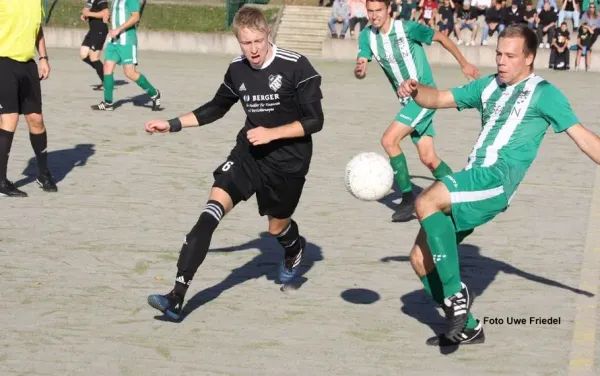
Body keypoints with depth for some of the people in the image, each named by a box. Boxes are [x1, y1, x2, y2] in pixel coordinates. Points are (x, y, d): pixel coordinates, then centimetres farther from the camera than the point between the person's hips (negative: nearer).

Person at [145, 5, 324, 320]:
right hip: (249, 152, 3)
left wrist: (272, 134, -24)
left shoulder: (295, 67, -17)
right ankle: (176, 299, -23)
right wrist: (173, 125, 10)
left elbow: (314, 121, -14)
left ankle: (294, 250, 59)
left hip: (288, 159, -3)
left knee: (277, 226, 15)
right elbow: (217, 107, 16)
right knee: (211, 210, -17)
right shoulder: (237, 70, -2)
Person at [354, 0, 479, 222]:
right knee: (428, 158, 8)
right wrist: (359, 70, -37)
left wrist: (464, 65, 5)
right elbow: (360, 70, -11)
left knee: (389, 140, -18)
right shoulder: (367, 36, -2)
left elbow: (441, 37, -4)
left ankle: (408, 198, -9)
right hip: (407, 100, 6)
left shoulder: (407, 28, -17)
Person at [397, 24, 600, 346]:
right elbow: (439, 98, 23)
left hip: (497, 181, -7)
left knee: (426, 202, -32)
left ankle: (455, 294, -23)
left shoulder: (543, 93, 4)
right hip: (472, 183, 8)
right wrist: (415, 90, 2)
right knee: (421, 259, 5)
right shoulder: (489, 86, 22)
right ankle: (466, 327, 20)